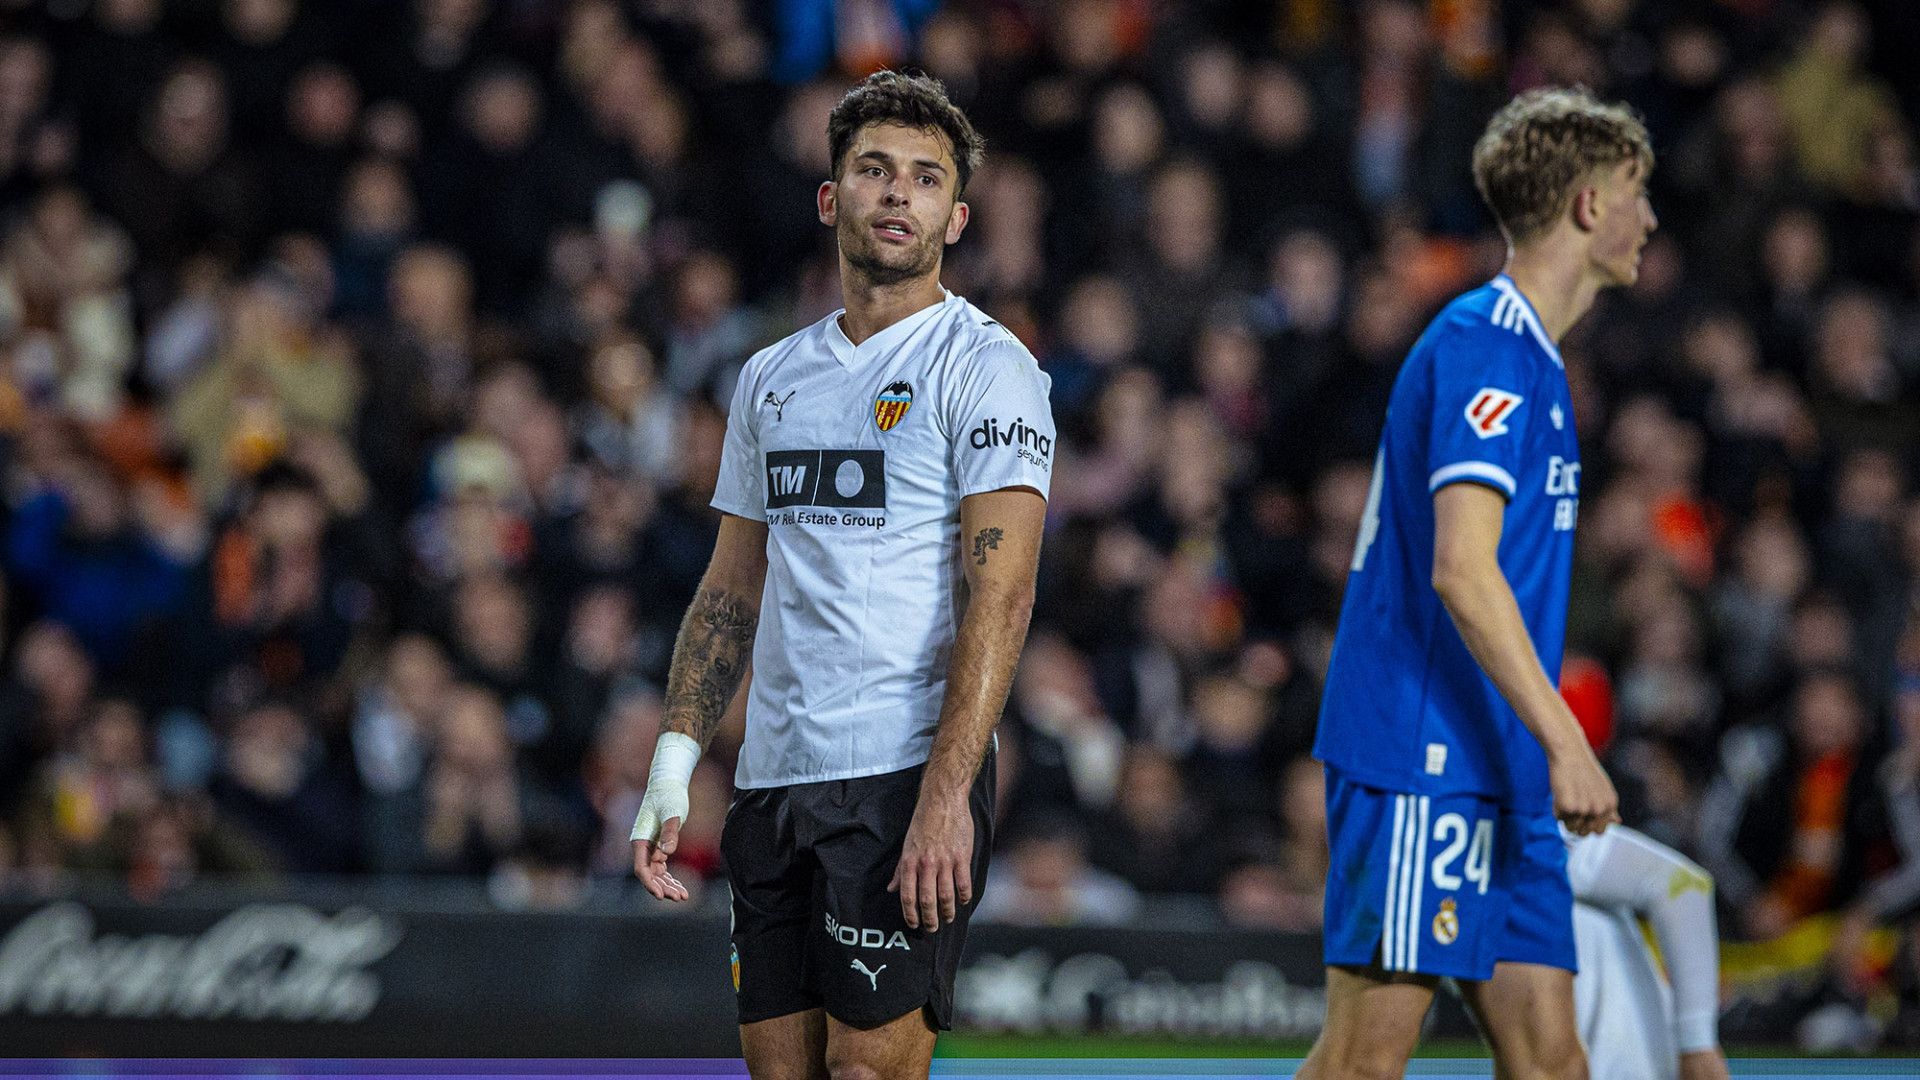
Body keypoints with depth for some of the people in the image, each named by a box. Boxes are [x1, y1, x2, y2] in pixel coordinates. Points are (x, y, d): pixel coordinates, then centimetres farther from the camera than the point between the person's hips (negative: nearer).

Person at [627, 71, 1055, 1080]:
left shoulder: (985, 366, -4)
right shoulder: (772, 378, 17)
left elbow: (999, 598, -13)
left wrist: (945, 798, -21)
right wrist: (673, 763, 11)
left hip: (907, 774, -6)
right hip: (773, 774, 6)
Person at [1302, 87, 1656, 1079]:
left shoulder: (1527, 355, 19)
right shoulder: (1485, 345, -13)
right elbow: (1461, 570, -22)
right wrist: (1565, 743, -24)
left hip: (1496, 770, 10)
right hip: (1423, 761, -10)